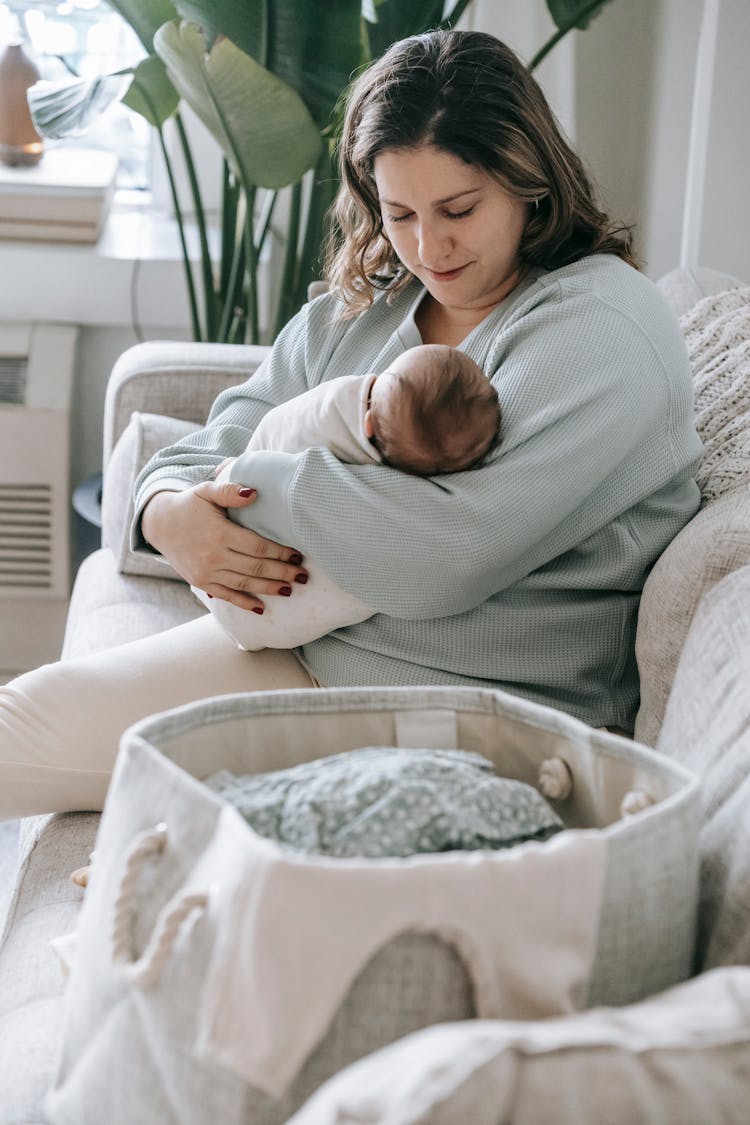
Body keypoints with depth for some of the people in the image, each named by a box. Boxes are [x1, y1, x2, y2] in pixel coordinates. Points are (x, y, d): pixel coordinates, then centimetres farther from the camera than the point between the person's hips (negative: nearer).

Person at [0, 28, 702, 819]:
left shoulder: (602, 327, -12)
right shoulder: (356, 311, 13)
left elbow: (448, 554, -24)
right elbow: (221, 442, 15)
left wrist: (252, 482, -13)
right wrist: (168, 511, -11)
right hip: (304, 645, 7)